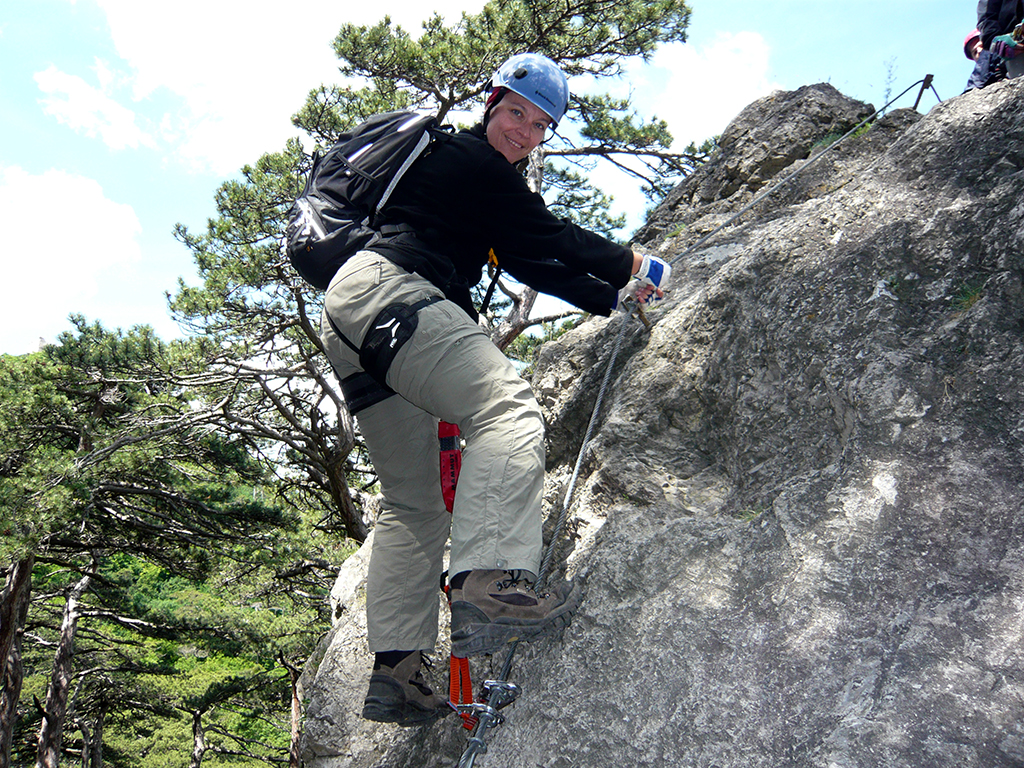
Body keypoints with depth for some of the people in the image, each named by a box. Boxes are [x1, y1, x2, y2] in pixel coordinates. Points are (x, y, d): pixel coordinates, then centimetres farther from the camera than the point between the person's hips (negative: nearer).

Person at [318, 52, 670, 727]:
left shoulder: (490, 178, 30)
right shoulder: (468, 156, 2)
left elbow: (533, 263, 31)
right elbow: (550, 236, 0)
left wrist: (612, 299, 32)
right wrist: (632, 266, 13)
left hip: (352, 332, 10)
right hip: (384, 290, -10)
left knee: (415, 502, 8)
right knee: (508, 406, -26)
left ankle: (396, 669, 6)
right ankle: (491, 586, -42)